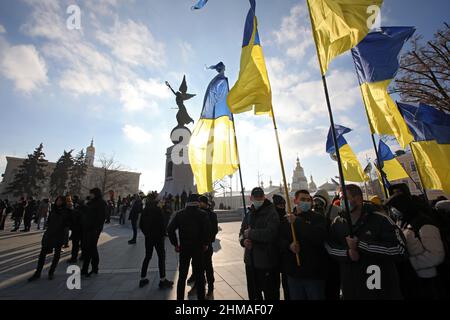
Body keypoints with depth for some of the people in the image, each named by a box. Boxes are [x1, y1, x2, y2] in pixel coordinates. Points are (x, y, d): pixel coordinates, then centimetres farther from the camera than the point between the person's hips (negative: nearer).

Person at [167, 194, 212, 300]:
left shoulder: (179, 214, 0)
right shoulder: (202, 214, -9)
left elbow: (170, 229, -7)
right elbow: (208, 230, -18)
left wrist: (175, 244, 0)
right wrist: (206, 243, -4)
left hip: (184, 248, 2)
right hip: (198, 248, -2)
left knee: (182, 276, 17)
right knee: (199, 275, 12)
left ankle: (180, 297, 28)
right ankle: (201, 297, 21)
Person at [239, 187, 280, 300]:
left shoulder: (272, 213, -14)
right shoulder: (249, 214, 9)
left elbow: (270, 233, -29)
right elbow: (242, 233, 13)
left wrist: (250, 233, -18)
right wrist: (243, 240, -10)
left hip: (267, 262, -6)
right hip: (250, 261, 7)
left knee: (270, 294, 11)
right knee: (253, 293, 23)